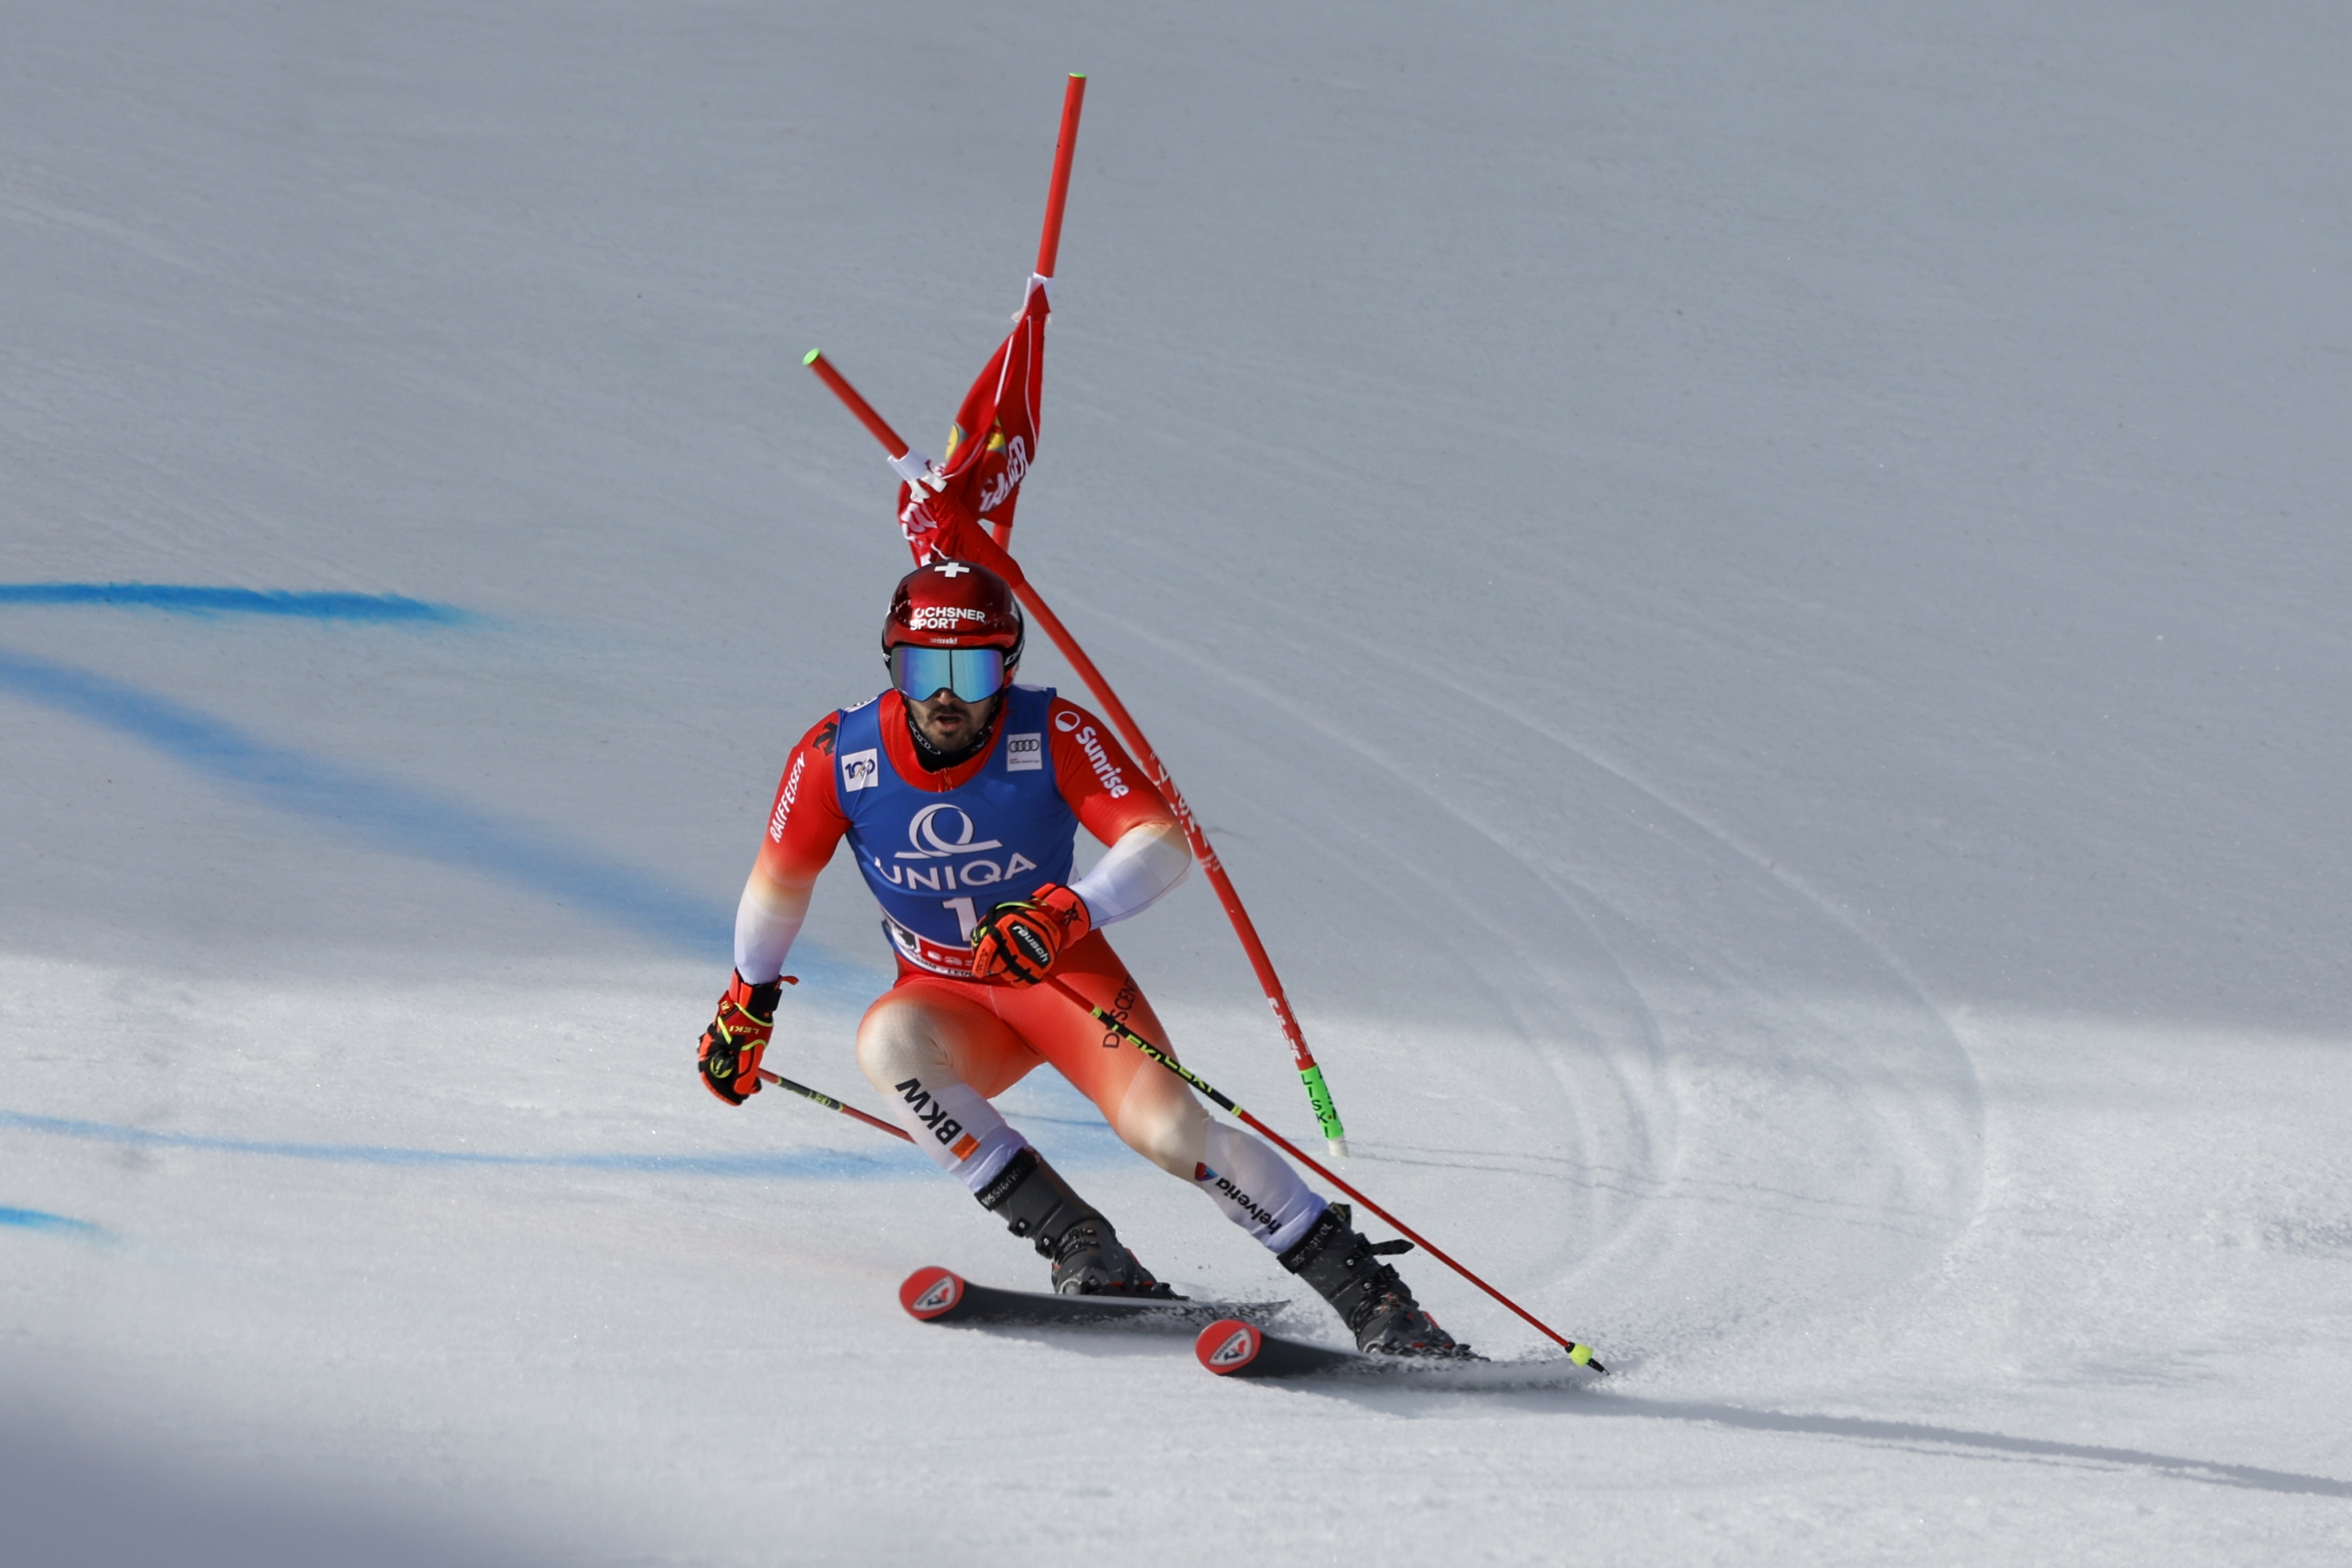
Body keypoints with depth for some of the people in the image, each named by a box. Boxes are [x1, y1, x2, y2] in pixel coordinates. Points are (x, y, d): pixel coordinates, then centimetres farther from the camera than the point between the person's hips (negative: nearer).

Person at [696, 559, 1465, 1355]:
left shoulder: (1054, 736, -20)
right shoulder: (837, 757, -14)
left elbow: (1165, 844, -28)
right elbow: (780, 883, 3)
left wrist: (1067, 911, -45)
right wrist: (746, 1005, 13)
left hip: (1062, 972, -2)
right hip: (946, 998, 2)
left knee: (1168, 1125, -25)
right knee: (887, 1042, -33)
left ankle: (1367, 1291, -14)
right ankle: (1084, 1251, -29)